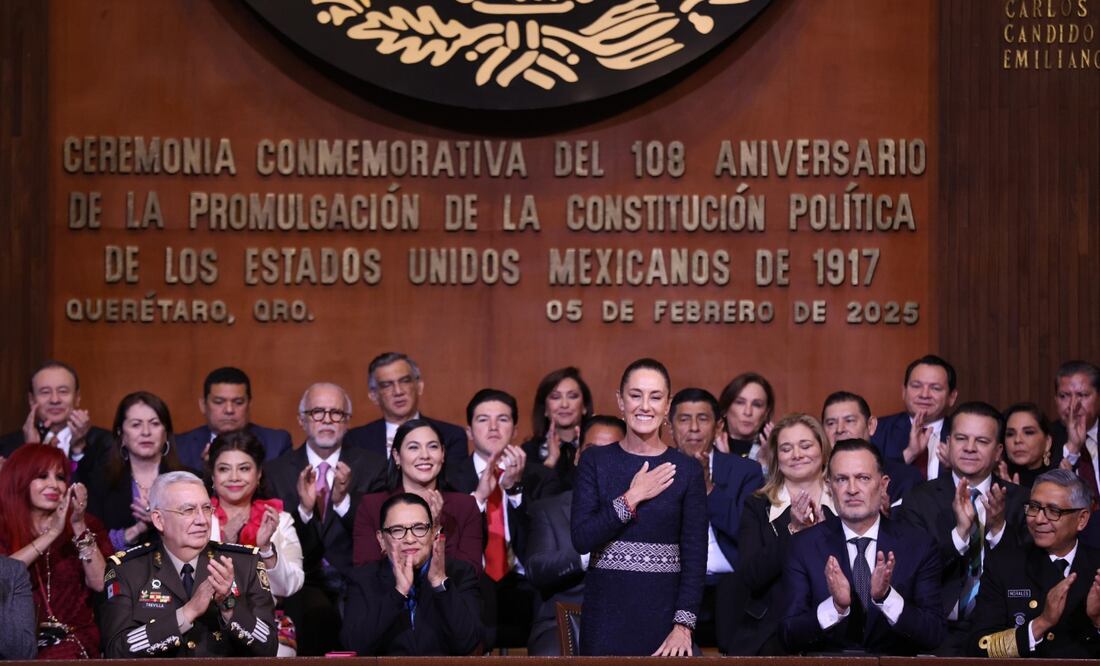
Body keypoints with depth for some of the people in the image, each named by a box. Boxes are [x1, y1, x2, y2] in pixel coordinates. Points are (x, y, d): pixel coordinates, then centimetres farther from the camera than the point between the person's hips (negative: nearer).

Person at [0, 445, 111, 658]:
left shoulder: (87, 524, 14)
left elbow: (100, 583, -1)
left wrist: (79, 526, -8)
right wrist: (52, 533, -12)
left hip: (74, 638, 0)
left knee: (62, 656, -31)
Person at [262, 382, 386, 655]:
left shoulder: (372, 467, 10)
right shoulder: (275, 471, 10)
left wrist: (344, 500, -16)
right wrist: (303, 508, -16)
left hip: (355, 581, 0)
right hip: (304, 583, 0)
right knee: (317, 610, -34)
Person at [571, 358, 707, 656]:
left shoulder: (687, 470, 1)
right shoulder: (595, 462, 2)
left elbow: (695, 555, -2)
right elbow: (581, 539, -7)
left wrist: (684, 625, -11)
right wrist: (631, 499, -13)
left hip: (663, 610, 0)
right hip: (606, 612, 0)